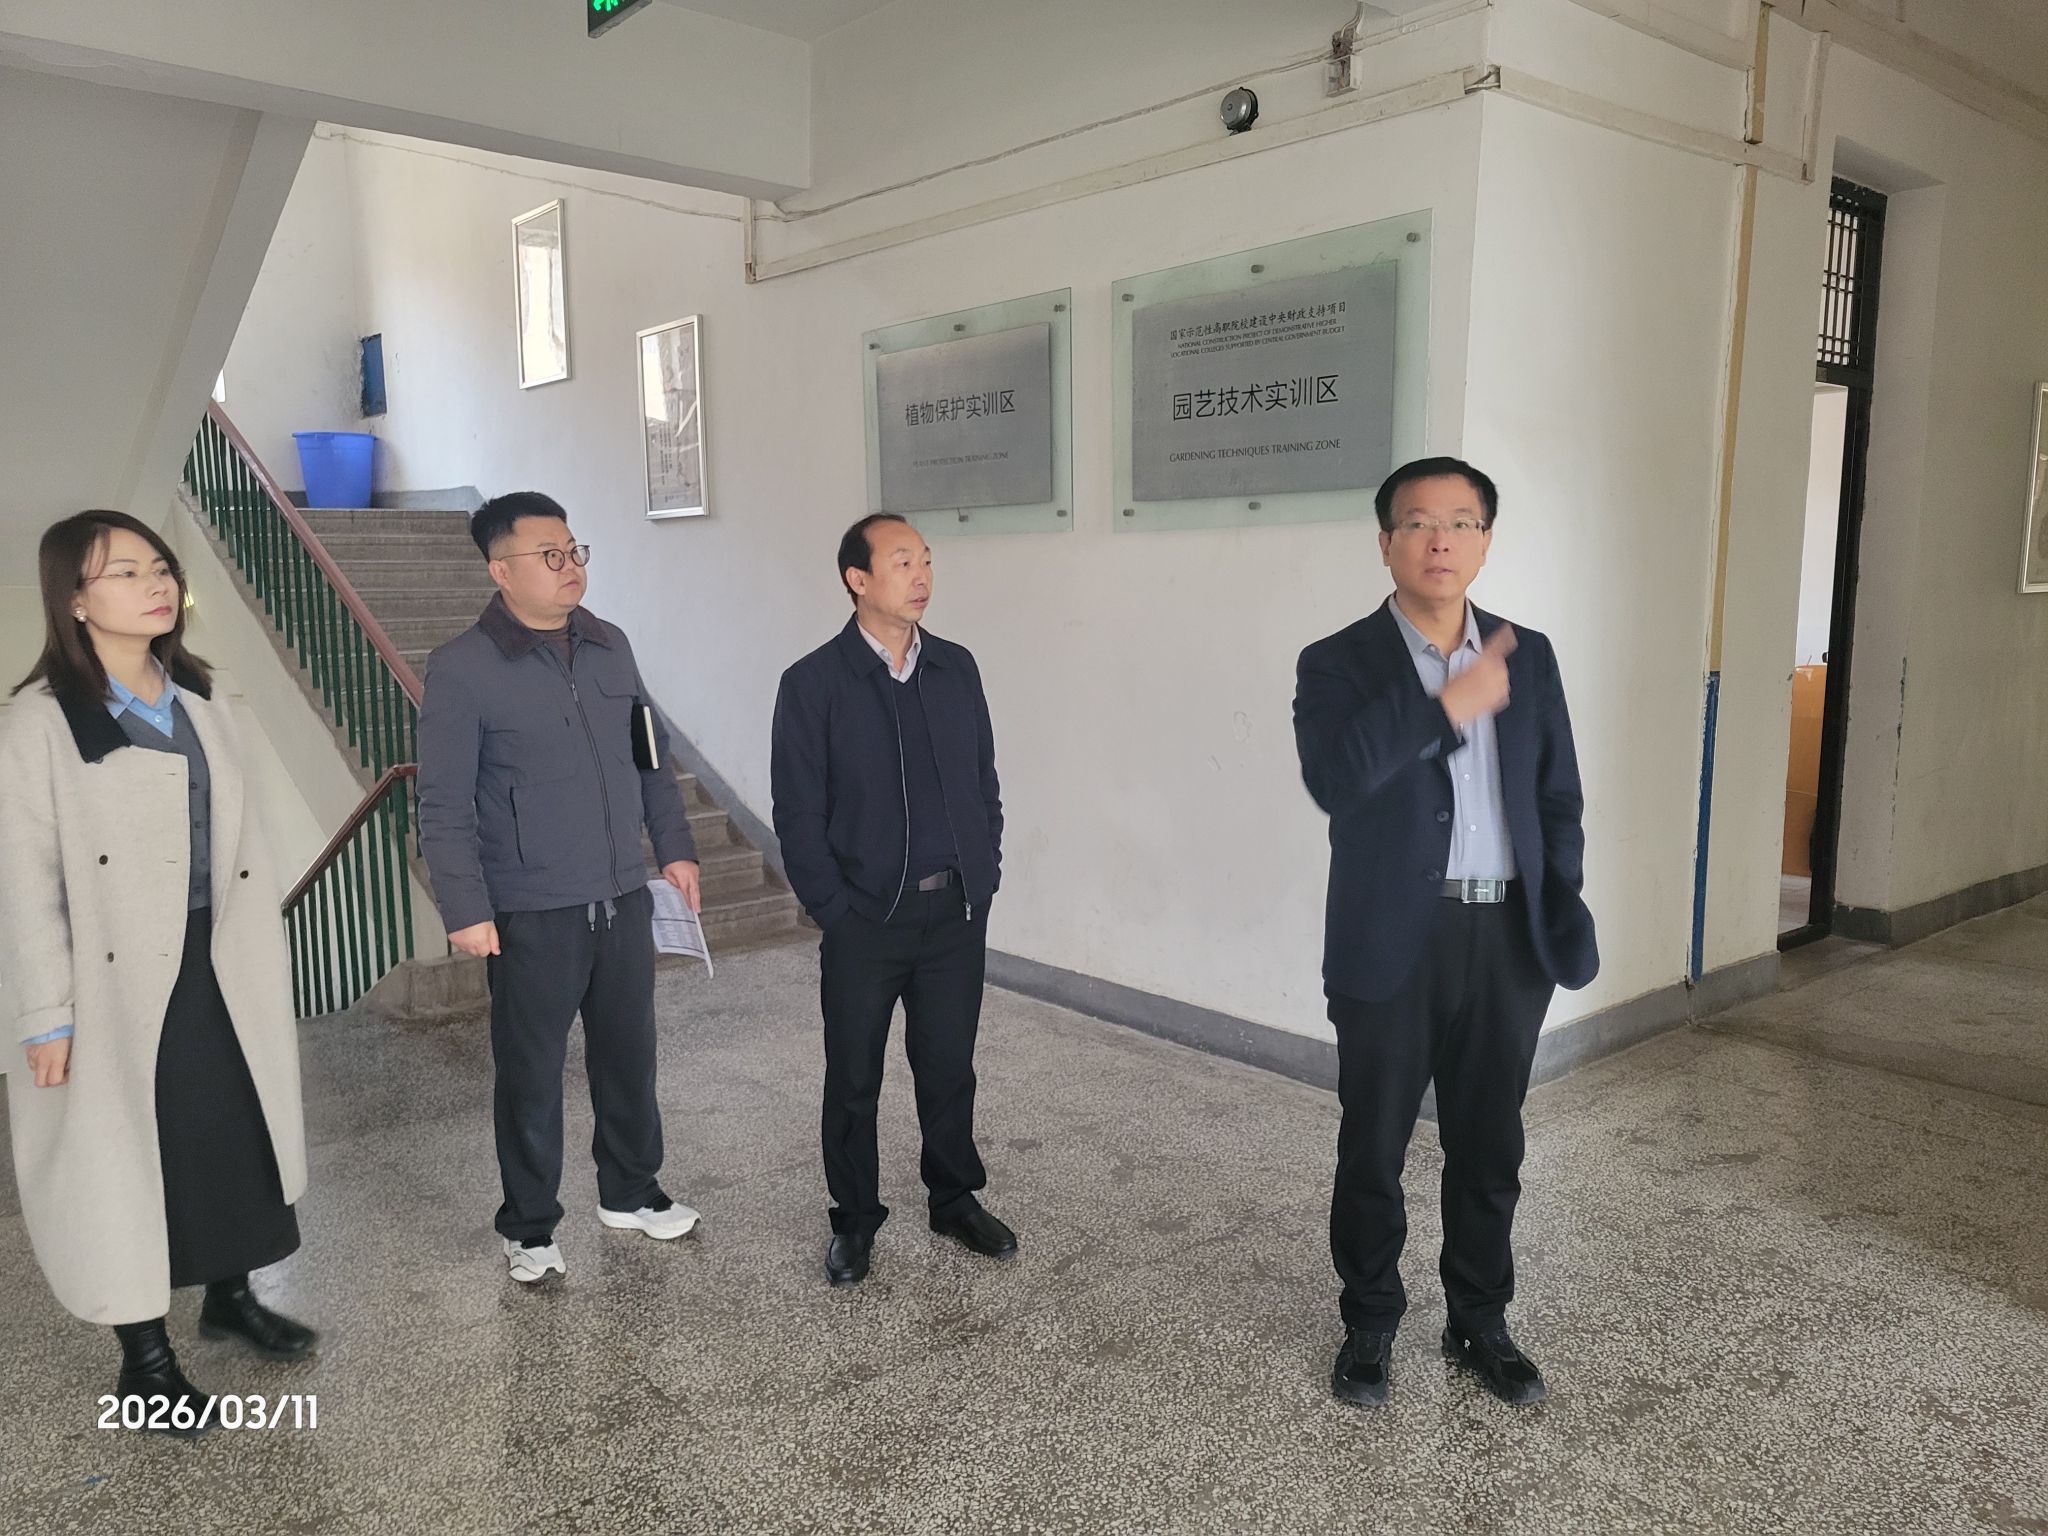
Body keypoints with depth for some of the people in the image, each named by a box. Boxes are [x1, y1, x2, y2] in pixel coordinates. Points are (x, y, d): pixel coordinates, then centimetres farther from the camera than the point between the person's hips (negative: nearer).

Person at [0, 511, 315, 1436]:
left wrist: (263, 960, 9)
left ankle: (231, 1296, 37)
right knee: (125, 1159, 7)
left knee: (235, 1137, 16)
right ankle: (143, 1357, 23)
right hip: (121, 985, -5)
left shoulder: (199, 706, 8)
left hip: (219, 973, 6)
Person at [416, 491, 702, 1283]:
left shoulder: (610, 645, 5)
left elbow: (652, 755, 13)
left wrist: (675, 845, 11)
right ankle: (529, 1227, 27)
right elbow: (445, 804, -11)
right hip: (532, 915, -5)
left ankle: (630, 1192, 36)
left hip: (624, 900, 5)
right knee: (531, 1074, 9)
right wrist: (465, 908, -14)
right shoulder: (462, 668, -11)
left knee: (629, 1054, 17)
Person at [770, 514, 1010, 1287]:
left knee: (949, 1067, 15)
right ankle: (855, 1219, 28)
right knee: (854, 1079, 10)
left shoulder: (957, 668, 4)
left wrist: (984, 877, 5)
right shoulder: (813, 683, -8)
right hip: (865, 919, -3)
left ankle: (956, 1199, 34)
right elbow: (797, 812, -7)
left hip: (957, 912, 3)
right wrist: (834, 909, -9)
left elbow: (986, 781, 10)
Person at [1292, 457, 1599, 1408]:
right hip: (1391, 944, -3)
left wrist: (1559, 917, 3)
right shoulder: (1339, 664, -6)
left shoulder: (1528, 657, 7)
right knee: (1373, 1151, 10)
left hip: (1505, 942, 3)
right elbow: (1333, 777, -25)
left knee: (1488, 1151, 15)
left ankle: (1481, 1324, 34)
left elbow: (1558, 798, 11)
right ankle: (1369, 1326, 30)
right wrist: (1445, 706, -28)